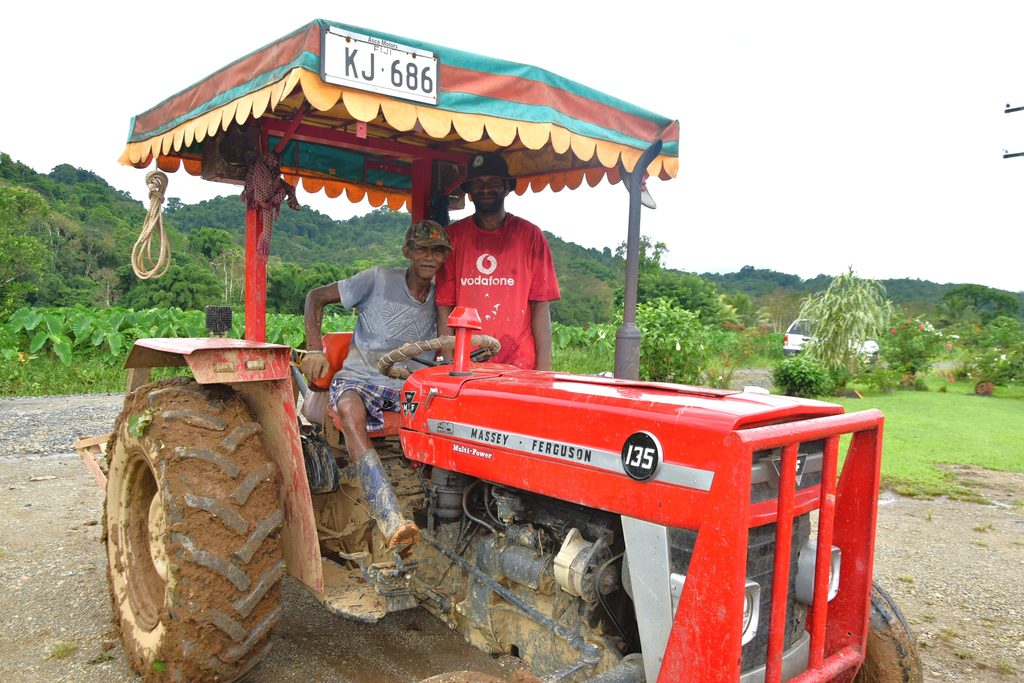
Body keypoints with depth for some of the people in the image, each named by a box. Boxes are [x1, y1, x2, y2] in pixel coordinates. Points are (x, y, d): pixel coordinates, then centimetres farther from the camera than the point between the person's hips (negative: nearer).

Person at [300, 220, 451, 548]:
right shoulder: (379, 280, -1)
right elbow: (316, 297, 3)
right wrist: (314, 349, -9)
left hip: (407, 385, 3)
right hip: (359, 377, -3)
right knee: (350, 409, -39)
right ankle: (390, 520, -50)